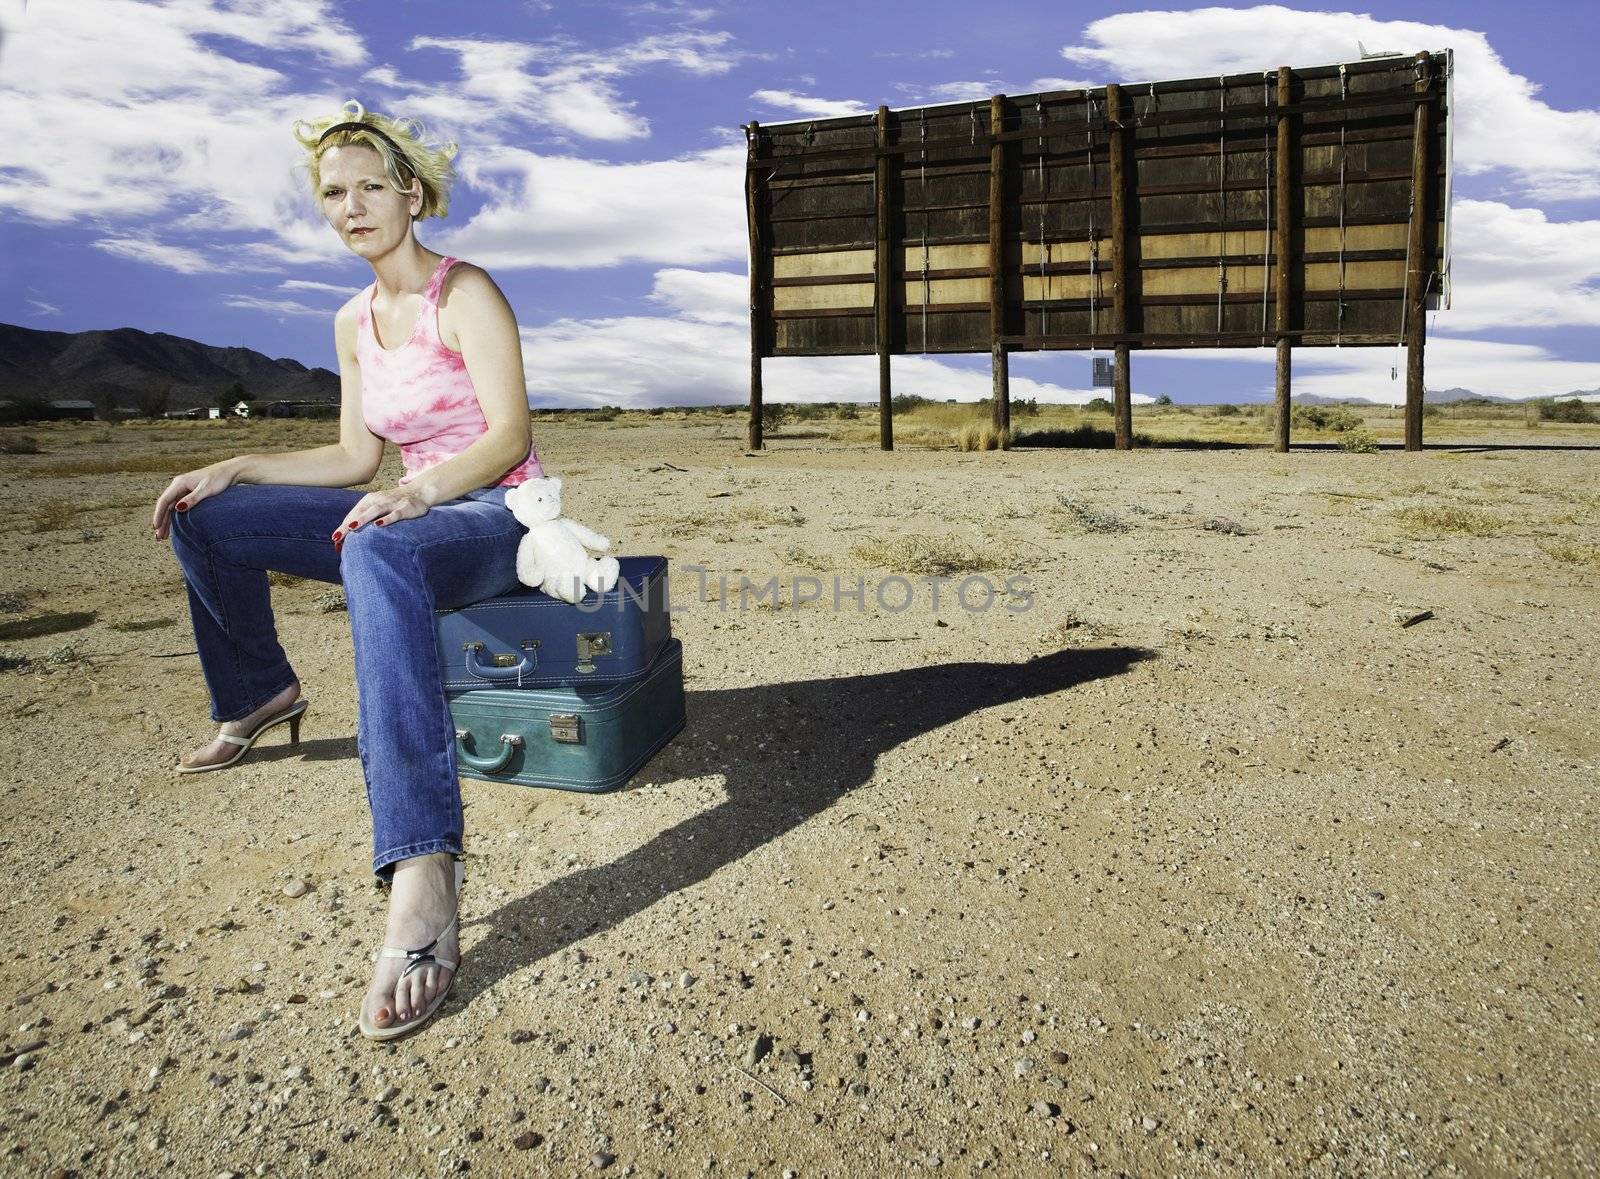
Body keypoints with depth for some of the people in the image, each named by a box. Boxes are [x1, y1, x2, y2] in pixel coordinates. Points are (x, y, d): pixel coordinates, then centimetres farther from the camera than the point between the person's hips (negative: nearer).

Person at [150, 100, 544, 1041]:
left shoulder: (464, 292, -9)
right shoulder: (355, 320, 14)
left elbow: (511, 433, -20)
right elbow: (359, 456, 16)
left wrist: (425, 487, -37)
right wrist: (237, 468, 6)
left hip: (500, 519, -8)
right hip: (413, 513, 8)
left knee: (378, 552, -44)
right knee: (204, 520, 4)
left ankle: (423, 871, -55)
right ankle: (260, 695, 28)